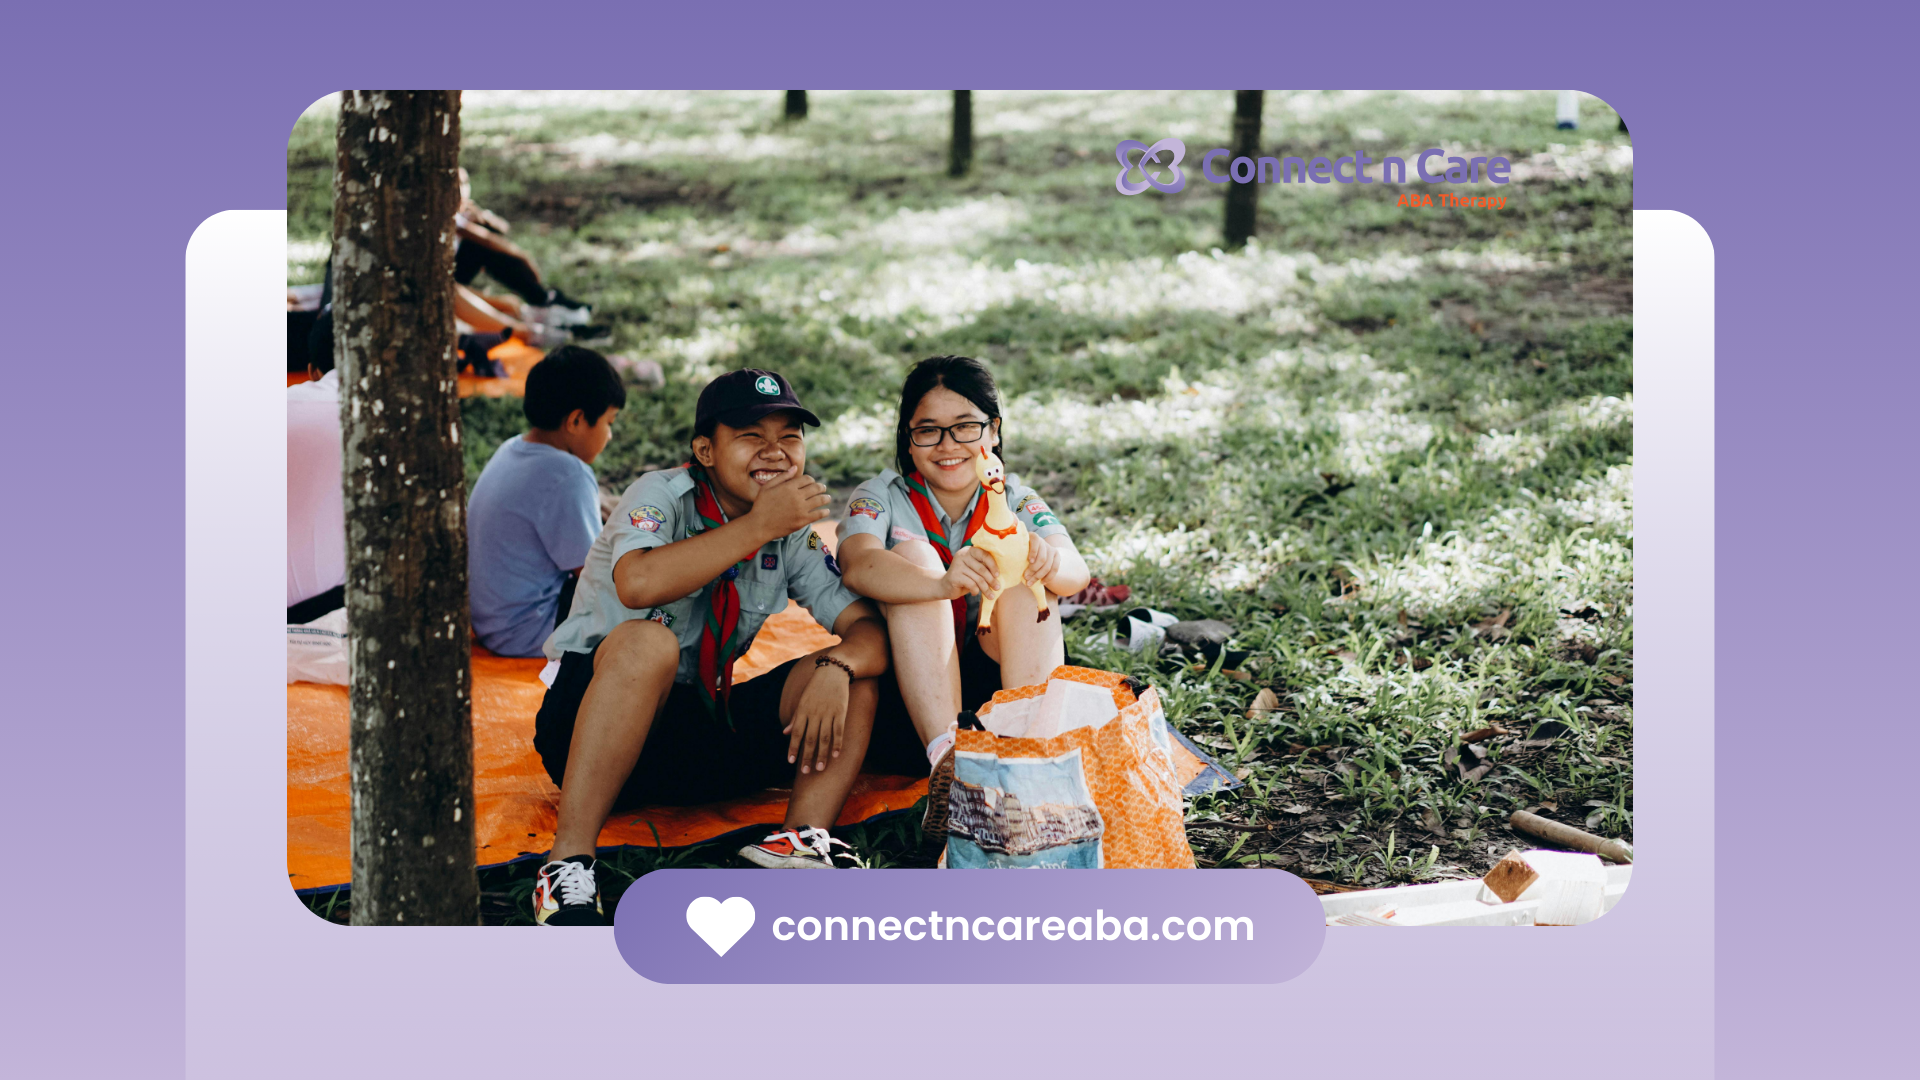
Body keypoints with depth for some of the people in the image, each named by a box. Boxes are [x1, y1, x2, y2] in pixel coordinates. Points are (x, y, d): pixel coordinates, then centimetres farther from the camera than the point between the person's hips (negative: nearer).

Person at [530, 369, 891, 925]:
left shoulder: (795, 534, 3)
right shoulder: (663, 495, -11)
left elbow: (870, 625, -6)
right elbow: (638, 584, -34)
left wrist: (837, 669, -28)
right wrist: (758, 526, -30)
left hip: (703, 724, 5)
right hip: (588, 718, -5)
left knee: (854, 670, -9)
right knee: (647, 642, -37)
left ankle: (805, 839, -28)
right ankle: (568, 867, -35)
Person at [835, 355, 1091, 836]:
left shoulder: (1017, 503, 3)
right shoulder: (879, 499, -3)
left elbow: (1076, 574, -19)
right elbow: (859, 566, -27)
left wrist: (1050, 560, -45)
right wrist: (944, 584, -48)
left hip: (999, 686, 1)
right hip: (905, 698, -1)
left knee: (1019, 578, -21)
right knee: (913, 553, -23)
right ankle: (945, 759, -41)